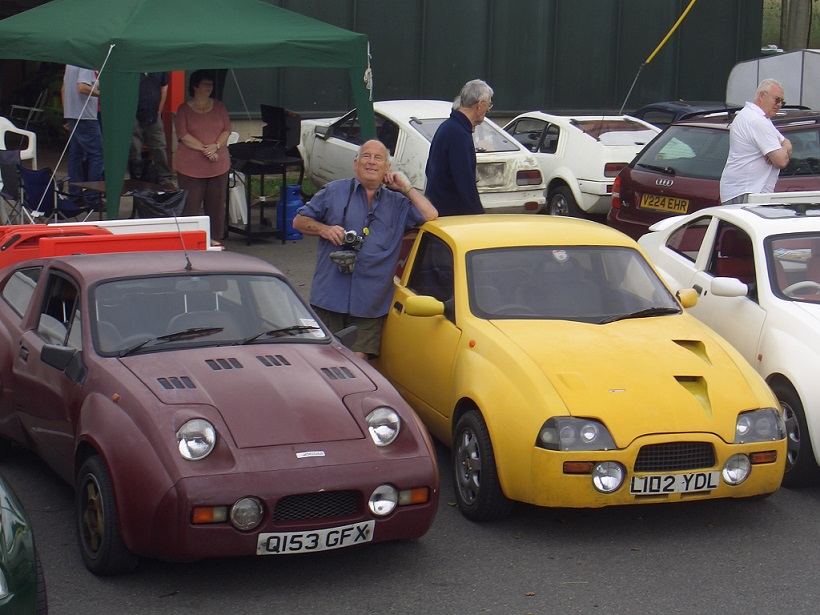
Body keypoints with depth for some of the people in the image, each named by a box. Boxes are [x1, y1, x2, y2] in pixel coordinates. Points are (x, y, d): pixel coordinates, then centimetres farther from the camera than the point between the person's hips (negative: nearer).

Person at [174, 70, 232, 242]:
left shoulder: (218, 107, 12)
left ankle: (215, 239, 17)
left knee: (216, 203, 7)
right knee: (191, 206, -3)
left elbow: (227, 130, 7)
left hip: (218, 165, 4)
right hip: (191, 166, -3)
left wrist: (216, 146, -12)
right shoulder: (184, 109, 1)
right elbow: (183, 135, -8)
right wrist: (205, 149, -16)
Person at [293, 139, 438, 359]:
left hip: (369, 306, 0)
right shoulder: (333, 192, 13)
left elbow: (430, 216, 2)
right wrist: (323, 229, -5)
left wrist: (406, 187, 5)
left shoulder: (397, 203, 15)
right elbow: (299, 221, 14)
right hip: (328, 299, 0)